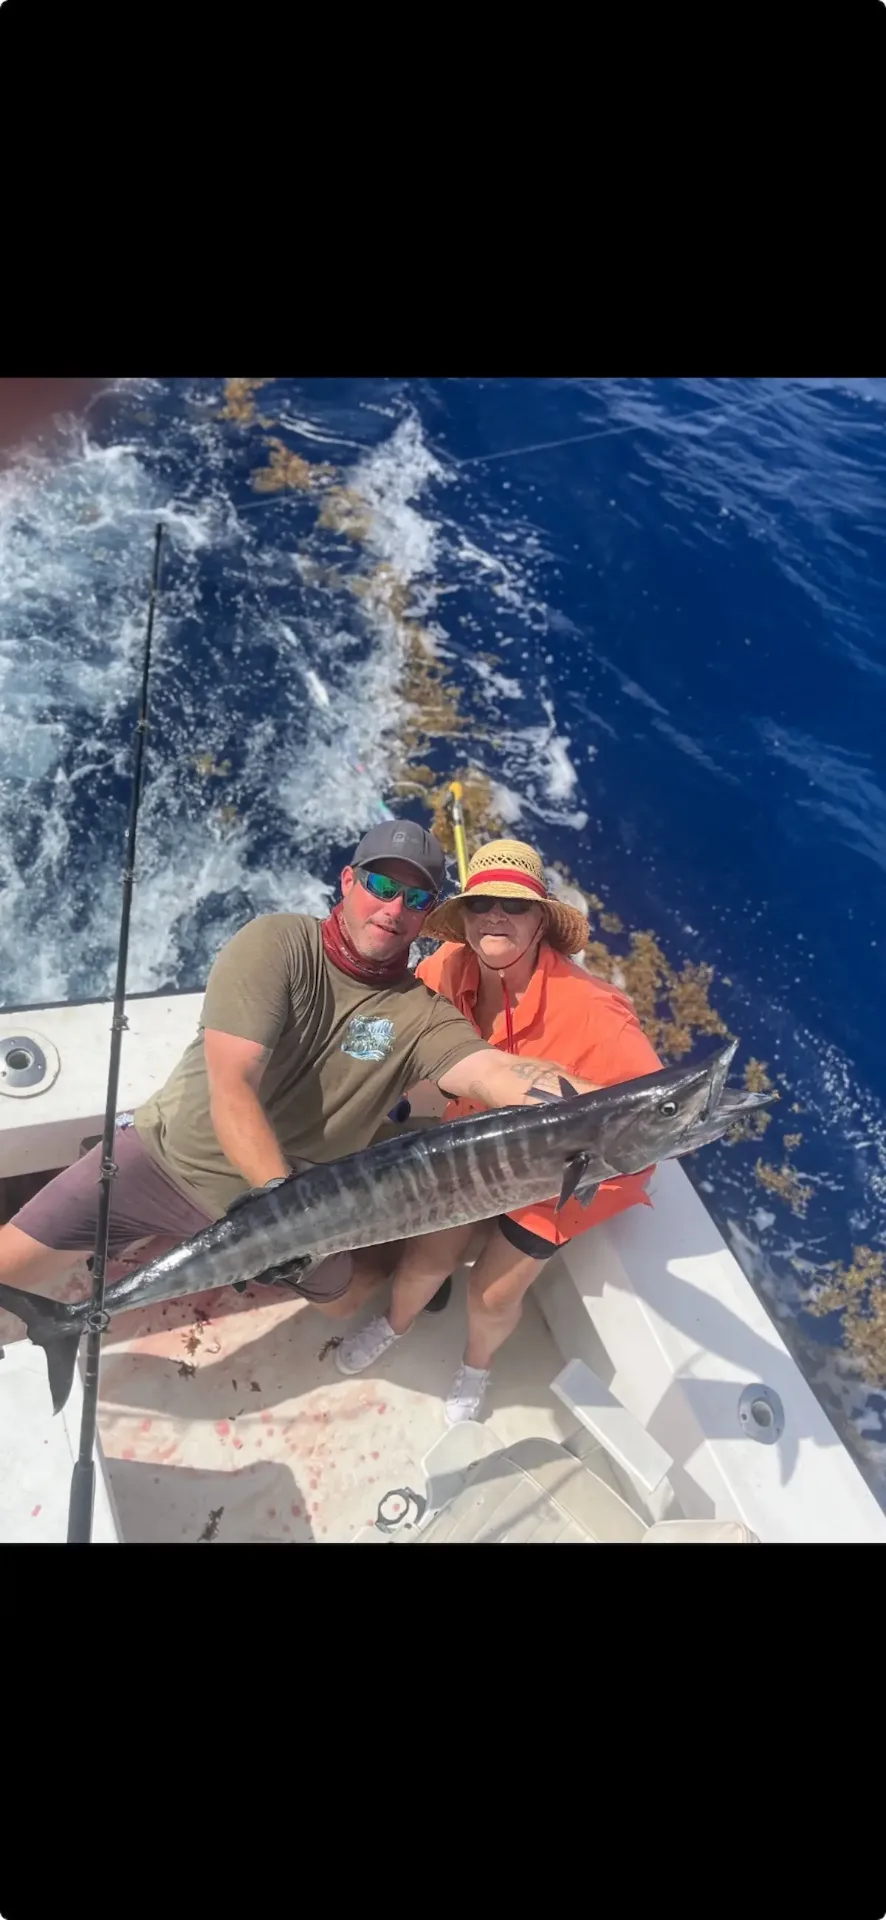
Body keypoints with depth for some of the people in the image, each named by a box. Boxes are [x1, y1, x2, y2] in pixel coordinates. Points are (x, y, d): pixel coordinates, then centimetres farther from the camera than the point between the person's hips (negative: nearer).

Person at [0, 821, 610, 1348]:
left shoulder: (422, 1014, -13)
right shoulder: (277, 944, -19)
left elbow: (498, 1075, -32)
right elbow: (230, 1087, -27)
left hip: (285, 1195, 3)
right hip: (167, 1156, -2)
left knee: (346, 1296, 17)